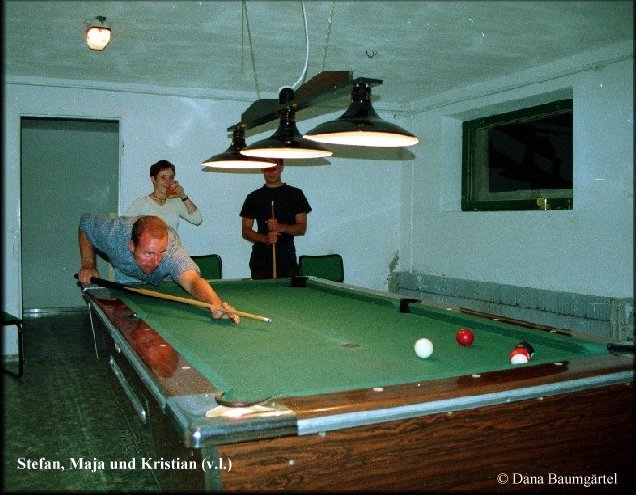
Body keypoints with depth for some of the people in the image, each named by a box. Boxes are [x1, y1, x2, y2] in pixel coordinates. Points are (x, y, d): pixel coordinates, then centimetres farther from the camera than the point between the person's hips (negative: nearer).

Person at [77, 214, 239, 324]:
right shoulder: (113, 233, -41)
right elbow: (86, 222, -17)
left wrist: (216, 304, -87)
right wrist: (88, 264, -22)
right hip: (126, 275, 1)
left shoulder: (171, 247, -48)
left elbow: (192, 280, -67)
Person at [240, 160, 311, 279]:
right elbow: (245, 231, 7)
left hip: (288, 261, 0)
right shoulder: (254, 197, 9)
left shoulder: (295, 194, 7)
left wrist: (281, 227, -15)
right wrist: (265, 238, -11)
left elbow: (302, 228, 3)